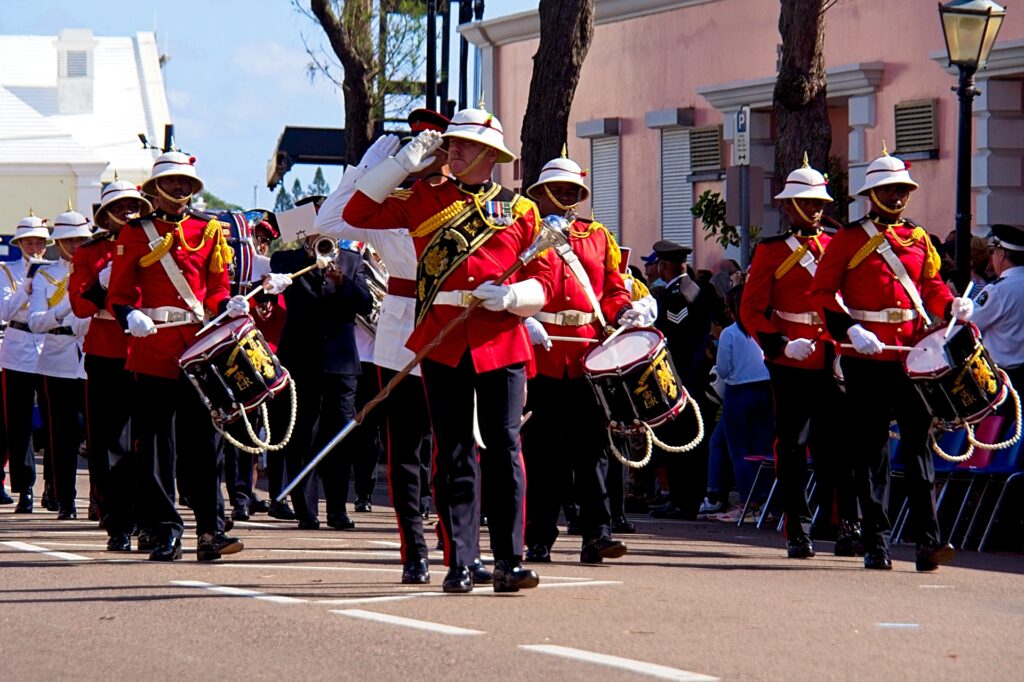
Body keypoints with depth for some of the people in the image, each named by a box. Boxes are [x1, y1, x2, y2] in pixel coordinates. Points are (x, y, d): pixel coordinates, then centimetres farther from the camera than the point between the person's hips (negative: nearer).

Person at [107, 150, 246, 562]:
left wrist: (229, 306, -5)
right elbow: (120, 293, 1)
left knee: (202, 439, -2)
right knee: (156, 443, -1)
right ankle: (166, 532, 4)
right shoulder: (136, 233, 5)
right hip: (153, 350, -2)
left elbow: (216, 288, 16)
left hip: (199, 348, 2)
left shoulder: (208, 231, 13)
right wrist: (131, 315, -19)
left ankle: (210, 531, -2)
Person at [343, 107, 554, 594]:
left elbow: (543, 283, 8)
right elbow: (357, 213, 9)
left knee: (503, 449, -4)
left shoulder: (520, 211, 11)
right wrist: (407, 161, 6)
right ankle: (460, 563, 3)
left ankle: (509, 562, -2)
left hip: (502, 346, -1)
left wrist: (510, 296, -14)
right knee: (453, 454, 1)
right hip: (442, 344, 1)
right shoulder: (424, 200, 13)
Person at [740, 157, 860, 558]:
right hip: (791, 362, -2)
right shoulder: (771, 251, 3)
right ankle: (797, 532, 6)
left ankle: (849, 526, -2)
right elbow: (751, 309, 0)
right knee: (792, 446, 2)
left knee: (839, 443, -2)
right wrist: (780, 344, -13)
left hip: (833, 361, 2)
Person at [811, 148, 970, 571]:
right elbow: (821, 292, -1)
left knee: (919, 443, -4)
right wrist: (850, 330, -16)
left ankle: (928, 541, -9)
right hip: (866, 361, -3)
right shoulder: (849, 240, 2)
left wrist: (952, 309, -4)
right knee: (870, 452, 1)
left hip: (913, 357, 3)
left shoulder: (919, 240, 14)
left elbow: (933, 287, 18)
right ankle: (876, 544, 6)